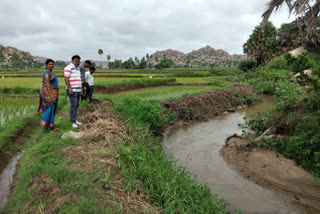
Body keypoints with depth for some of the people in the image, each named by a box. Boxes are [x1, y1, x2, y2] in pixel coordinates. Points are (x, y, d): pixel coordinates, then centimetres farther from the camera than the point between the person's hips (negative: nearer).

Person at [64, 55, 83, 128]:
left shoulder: (77, 68, 18)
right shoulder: (69, 67, -9)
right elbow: (66, 78, -17)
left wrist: (81, 88, 18)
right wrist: (69, 88, -23)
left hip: (78, 90, 8)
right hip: (72, 90, -8)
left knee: (76, 105, 10)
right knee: (74, 105, -11)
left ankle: (74, 119, 18)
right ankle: (73, 122, -6)